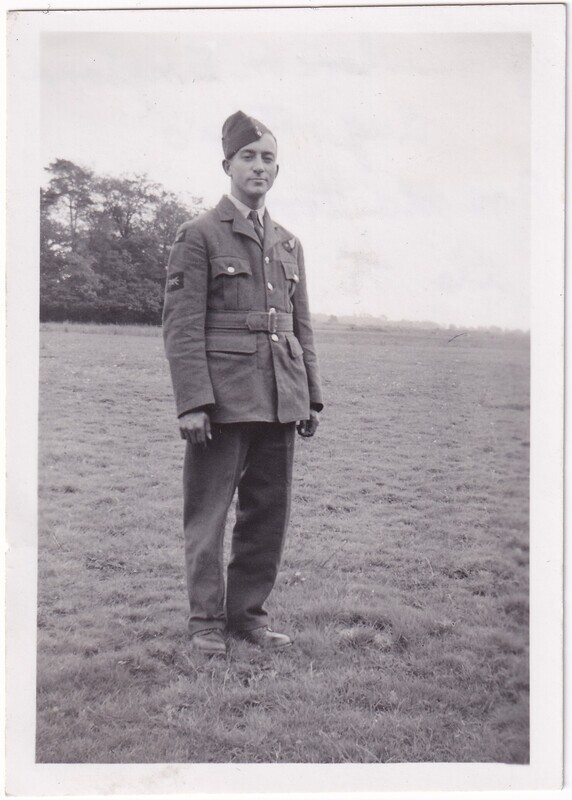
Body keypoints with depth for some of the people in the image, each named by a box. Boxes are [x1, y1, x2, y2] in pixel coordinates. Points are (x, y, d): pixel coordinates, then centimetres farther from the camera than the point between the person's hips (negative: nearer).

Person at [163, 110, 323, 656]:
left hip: (280, 401, 6)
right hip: (223, 399, -5)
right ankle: (206, 622, 9)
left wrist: (311, 397, 13)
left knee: (270, 513, 8)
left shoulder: (288, 244, 18)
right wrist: (191, 402, -15)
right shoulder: (198, 236, 0)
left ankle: (248, 612, 20)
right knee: (208, 514, 0)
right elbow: (181, 325, -6)